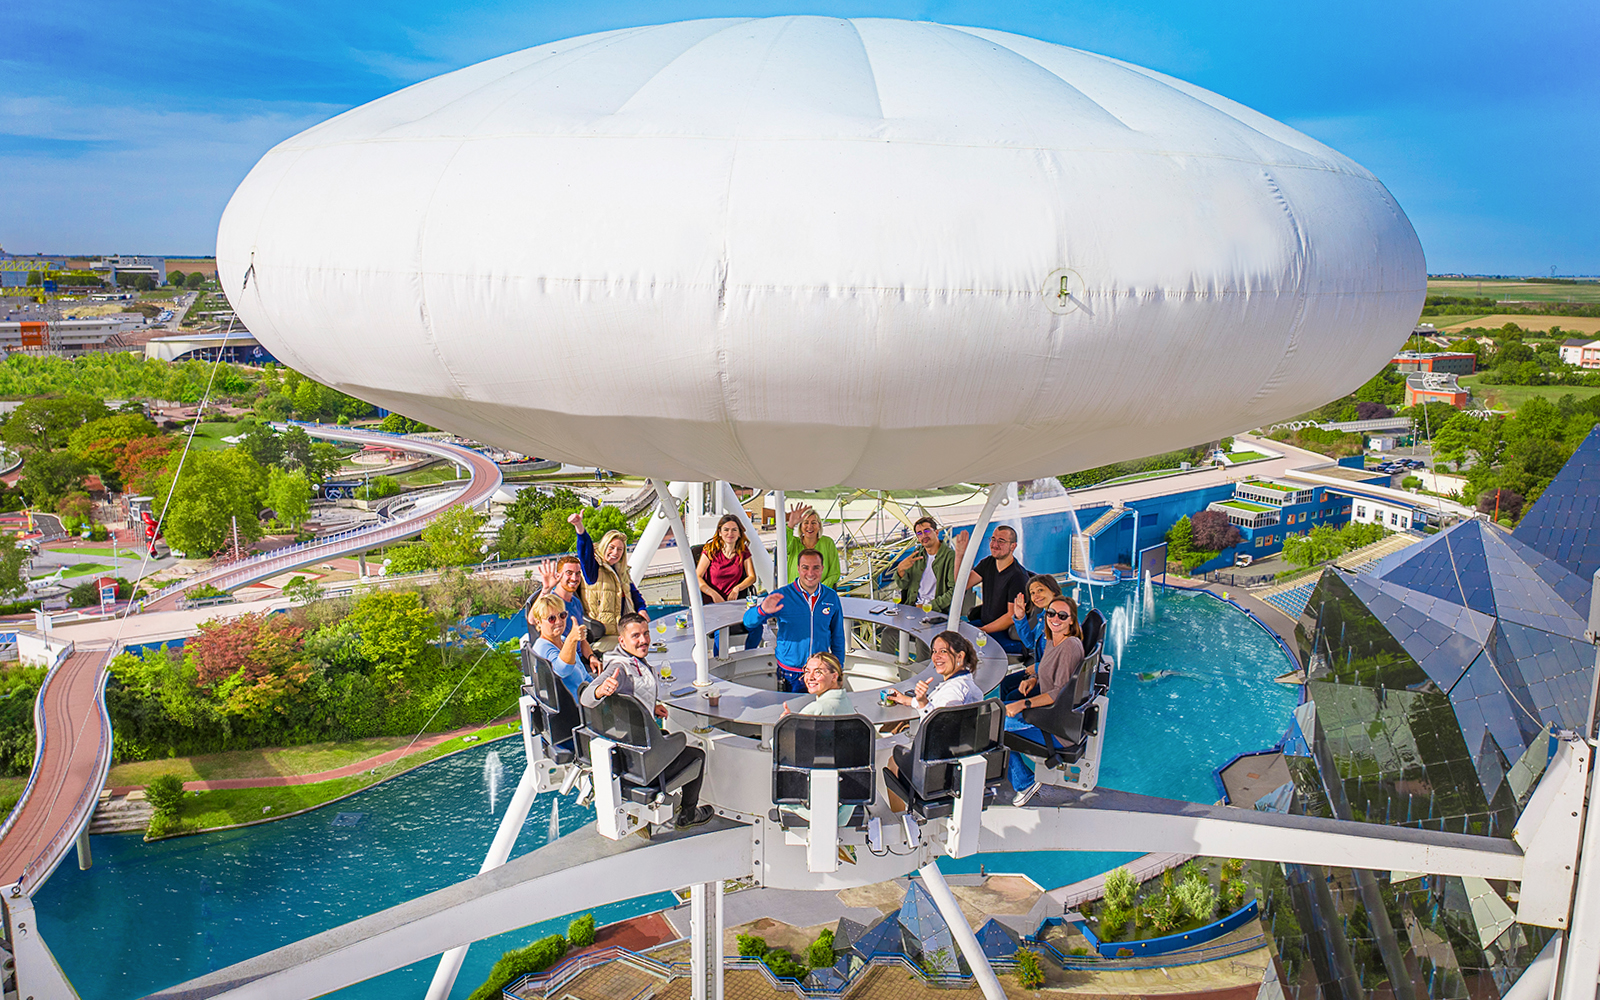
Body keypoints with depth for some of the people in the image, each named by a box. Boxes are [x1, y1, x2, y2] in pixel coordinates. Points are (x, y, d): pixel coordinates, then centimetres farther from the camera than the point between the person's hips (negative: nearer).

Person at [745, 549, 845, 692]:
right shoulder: (781, 596, -9)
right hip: (790, 675, -2)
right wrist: (762, 610, -33)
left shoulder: (832, 597, 0)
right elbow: (748, 623, -12)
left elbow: (838, 636, 12)